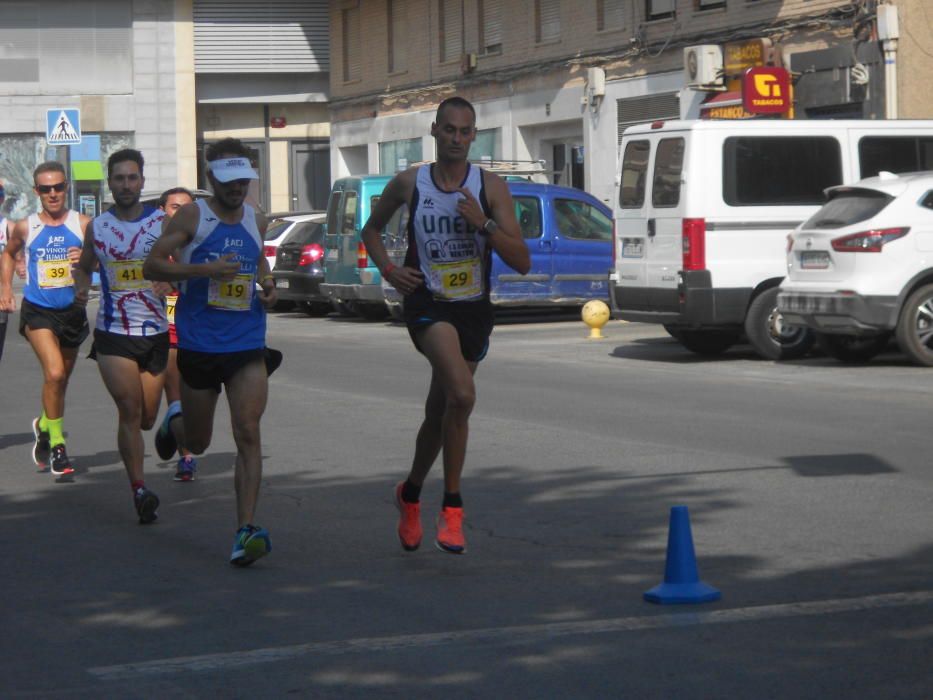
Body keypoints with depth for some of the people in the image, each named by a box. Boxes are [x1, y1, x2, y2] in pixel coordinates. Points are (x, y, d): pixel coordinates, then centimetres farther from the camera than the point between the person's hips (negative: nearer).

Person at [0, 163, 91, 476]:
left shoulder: (83, 224, -2)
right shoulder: (26, 227, 0)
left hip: (73, 310, 2)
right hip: (37, 311, -2)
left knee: (61, 378, 16)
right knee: (54, 373, -19)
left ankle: (44, 426, 44)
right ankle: (57, 445, -9)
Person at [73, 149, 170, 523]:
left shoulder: (162, 223, 1)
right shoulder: (97, 227, 5)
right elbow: (83, 267, 18)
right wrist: (81, 288, -2)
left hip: (156, 332, 1)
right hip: (113, 333, -1)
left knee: (147, 418, 7)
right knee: (130, 411, -12)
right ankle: (139, 489, -9)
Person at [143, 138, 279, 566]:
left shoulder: (256, 222, 9)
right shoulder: (192, 216, -4)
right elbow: (152, 265, -9)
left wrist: (267, 285, 9)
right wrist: (203, 269, -21)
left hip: (247, 346, 2)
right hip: (198, 345, -2)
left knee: (248, 434, -13)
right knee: (197, 443, 12)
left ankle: (245, 530, -16)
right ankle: (176, 420, 51)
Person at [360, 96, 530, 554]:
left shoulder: (491, 188, -2)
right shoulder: (409, 184, 0)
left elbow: (522, 263, -7)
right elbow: (371, 229, 19)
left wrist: (483, 224, -21)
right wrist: (387, 270, 1)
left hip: (474, 309, 3)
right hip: (427, 304, -3)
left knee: (439, 414, 14)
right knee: (462, 395, -27)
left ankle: (410, 493, 40)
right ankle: (452, 507, -17)